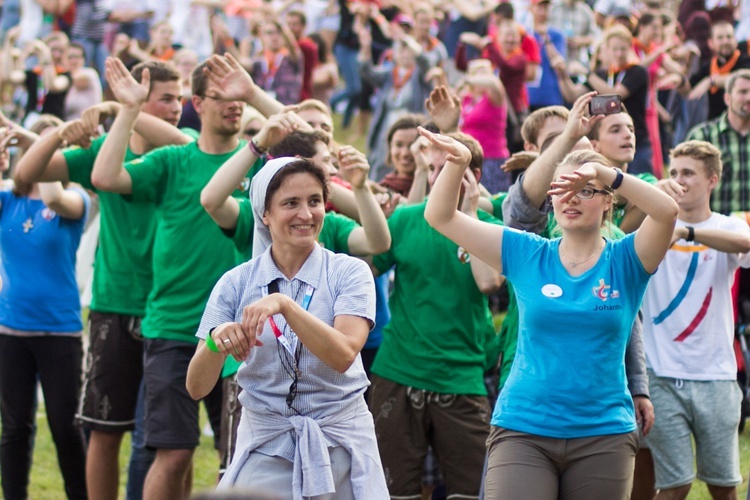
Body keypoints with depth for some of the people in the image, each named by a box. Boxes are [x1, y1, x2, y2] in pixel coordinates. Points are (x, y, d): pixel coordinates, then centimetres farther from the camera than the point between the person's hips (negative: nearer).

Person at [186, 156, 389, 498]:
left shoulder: (348, 273, -4)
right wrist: (216, 341, -26)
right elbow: (197, 388, -5)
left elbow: (343, 355, -21)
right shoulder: (236, 283, -1)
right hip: (265, 448, 1)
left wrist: (284, 304, -31)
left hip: (339, 444, -1)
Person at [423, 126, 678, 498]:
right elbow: (440, 217, 2)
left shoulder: (625, 260, 0)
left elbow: (667, 211, -19)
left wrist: (609, 174, -31)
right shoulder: (527, 255, 4)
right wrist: (457, 164, -15)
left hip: (604, 435, 0)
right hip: (522, 428, 0)